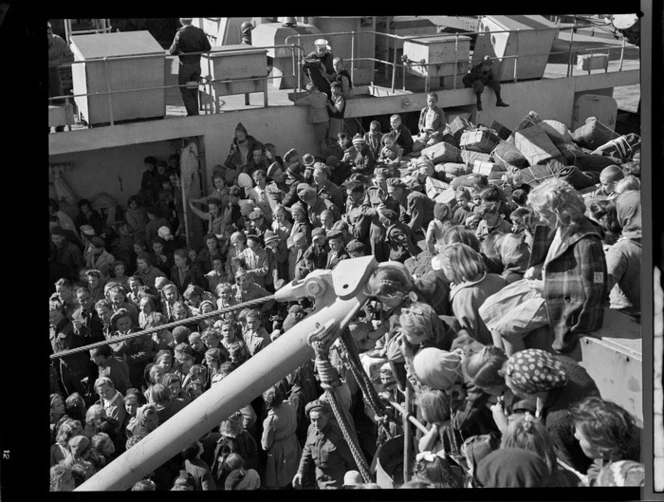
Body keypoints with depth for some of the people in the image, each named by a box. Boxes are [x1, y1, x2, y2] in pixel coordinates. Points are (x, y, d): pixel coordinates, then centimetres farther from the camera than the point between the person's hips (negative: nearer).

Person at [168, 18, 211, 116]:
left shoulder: (180, 33, -18)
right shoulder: (200, 32, -5)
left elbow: (174, 51, -20)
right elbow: (208, 48, -3)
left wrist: (170, 51, 3)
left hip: (185, 65, -5)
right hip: (197, 64, 5)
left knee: (184, 90, 7)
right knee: (194, 90, 18)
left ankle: (193, 113, 3)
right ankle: (195, 112, 26)